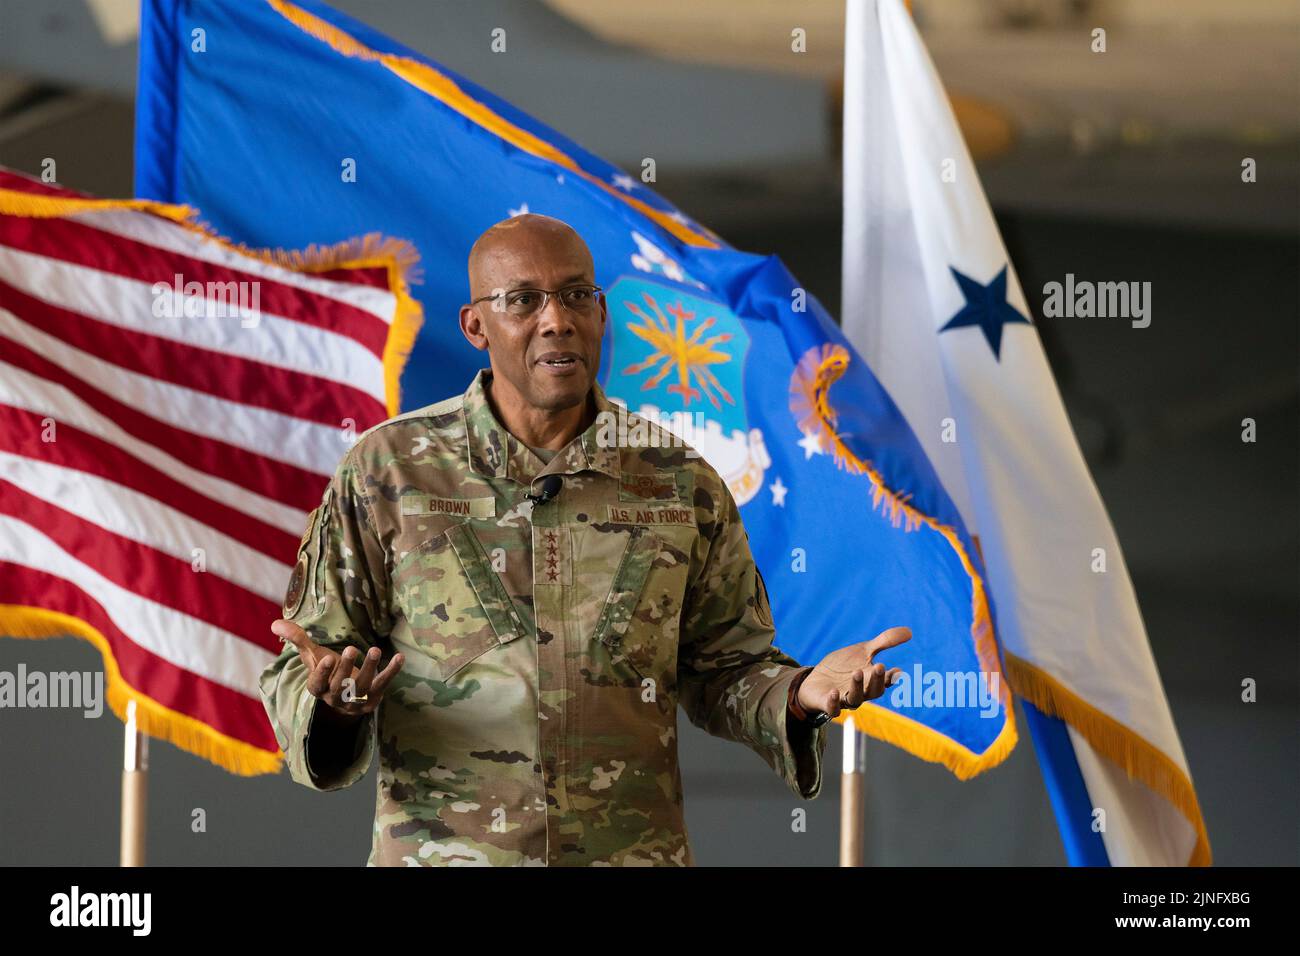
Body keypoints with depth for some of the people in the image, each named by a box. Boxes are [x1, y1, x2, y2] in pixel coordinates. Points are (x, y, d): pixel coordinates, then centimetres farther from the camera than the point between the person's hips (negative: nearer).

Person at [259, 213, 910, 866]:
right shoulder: (385, 470, -2)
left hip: (635, 853, 1)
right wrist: (331, 698, -22)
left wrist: (798, 695, -10)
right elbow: (298, 673, -1)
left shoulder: (679, 482, 3)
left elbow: (722, 670, 9)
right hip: (441, 854, -1)